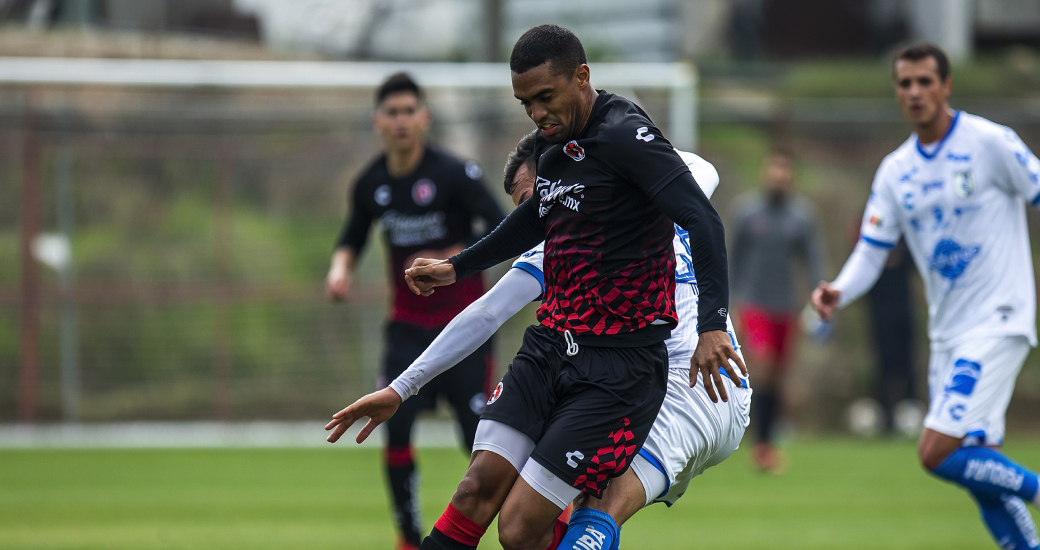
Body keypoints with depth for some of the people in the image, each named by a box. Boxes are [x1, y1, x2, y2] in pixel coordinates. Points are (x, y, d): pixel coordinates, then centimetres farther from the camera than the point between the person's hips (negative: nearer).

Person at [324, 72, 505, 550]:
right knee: (395, 426, -10)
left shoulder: (453, 174, -14)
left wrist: (451, 261, -27)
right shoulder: (371, 184, 1)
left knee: (481, 437, -6)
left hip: (463, 320, -4)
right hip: (408, 324, 4)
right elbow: (354, 237, 18)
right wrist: (341, 266, -3)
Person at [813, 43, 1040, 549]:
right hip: (946, 333, 6)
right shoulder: (895, 171, 9)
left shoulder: (991, 143, -8)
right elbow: (870, 252, 9)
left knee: (938, 453, -18)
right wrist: (838, 292, -12)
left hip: (997, 323, -6)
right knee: (979, 469, 5)